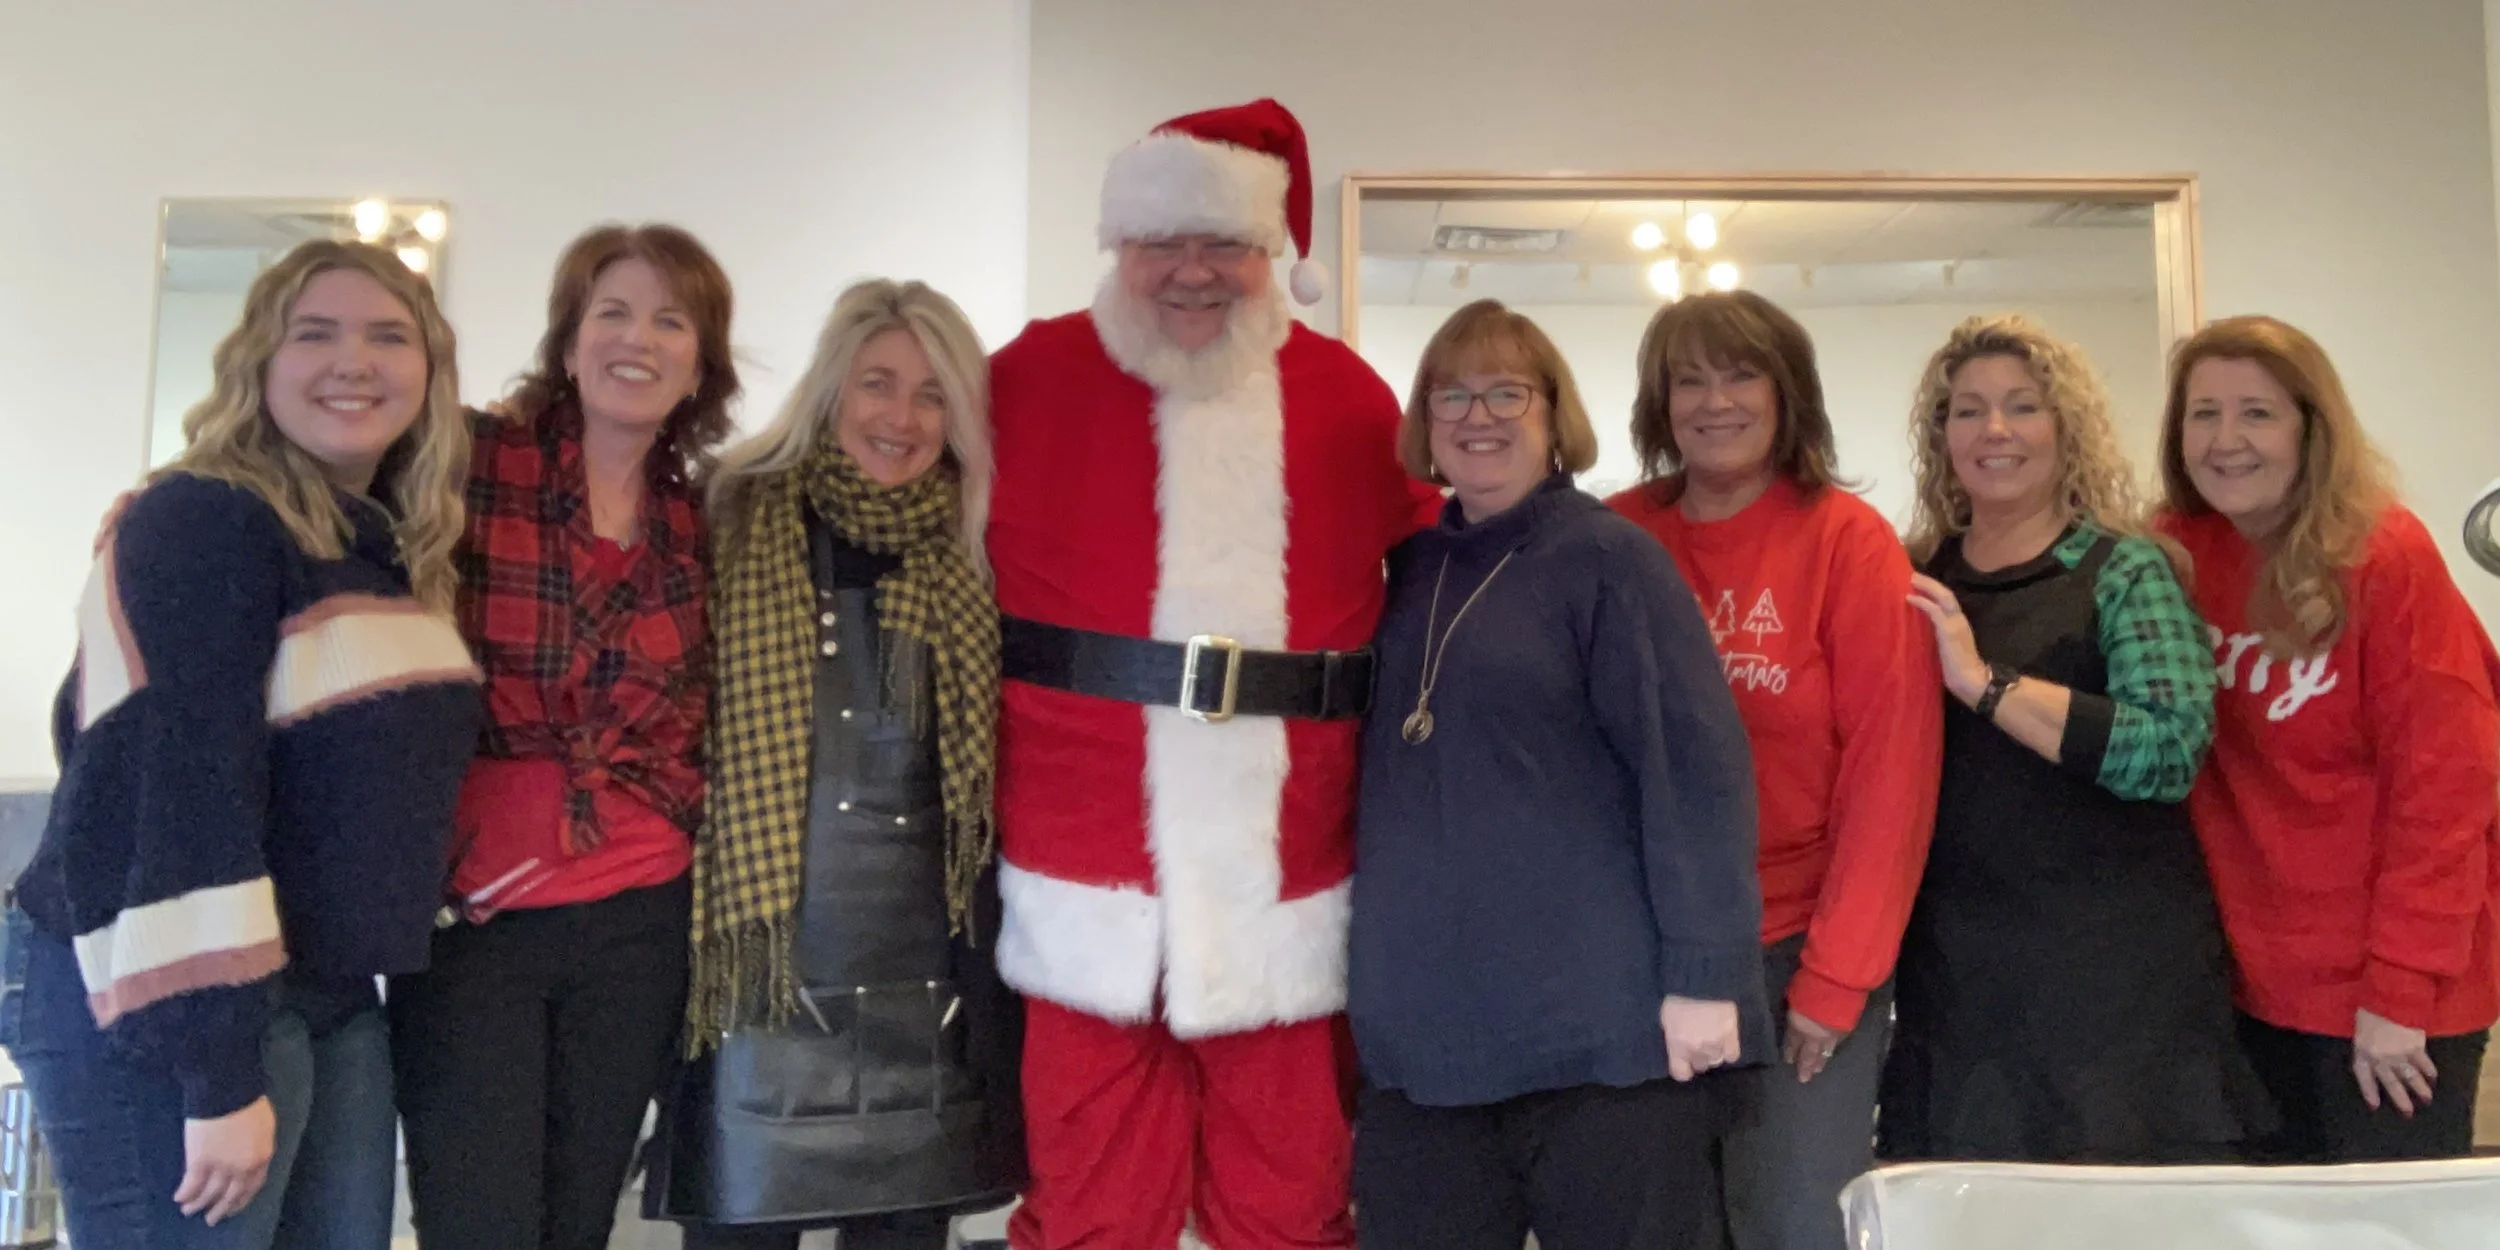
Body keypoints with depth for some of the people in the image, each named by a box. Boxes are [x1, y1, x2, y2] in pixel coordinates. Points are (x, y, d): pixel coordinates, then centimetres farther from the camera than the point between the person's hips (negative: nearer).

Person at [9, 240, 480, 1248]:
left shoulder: (400, 548, 11)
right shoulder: (201, 521, -14)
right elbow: (175, 799, -21)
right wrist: (218, 1073, -23)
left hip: (333, 1003, 8)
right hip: (165, 1018, -8)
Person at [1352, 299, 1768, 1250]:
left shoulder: (1610, 559, -6)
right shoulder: (1412, 568, 11)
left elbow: (1696, 770, -13)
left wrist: (1703, 975, -17)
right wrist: (1373, 974, 15)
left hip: (1603, 1033, -5)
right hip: (1422, 1032, 6)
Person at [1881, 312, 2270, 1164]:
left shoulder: (2125, 569, -3)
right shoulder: (1916, 580, 8)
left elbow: (2173, 750, -19)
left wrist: (1984, 681, -19)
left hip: (2116, 977, -3)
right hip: (1954, 974, 4)